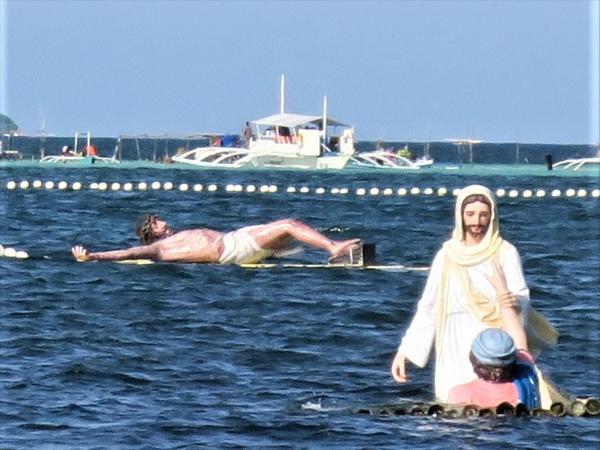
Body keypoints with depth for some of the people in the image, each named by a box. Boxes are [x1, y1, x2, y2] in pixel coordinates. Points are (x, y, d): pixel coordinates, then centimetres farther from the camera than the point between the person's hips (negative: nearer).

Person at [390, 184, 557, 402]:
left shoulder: (505, 253, 3)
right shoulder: (446, 257, 10)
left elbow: (522, 296, -6)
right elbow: (428, 309, 13)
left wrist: (515, 302, -30)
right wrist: (404, 351, 10)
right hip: (457, 352, 2)